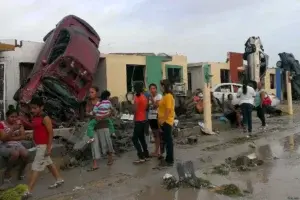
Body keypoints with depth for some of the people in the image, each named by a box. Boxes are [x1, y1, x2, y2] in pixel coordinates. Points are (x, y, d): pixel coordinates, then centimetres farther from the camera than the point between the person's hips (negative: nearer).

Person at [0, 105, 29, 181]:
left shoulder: (19, 123, 4)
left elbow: (23, 136, -2)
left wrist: (11, 138, -14)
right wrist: (13, 129, -27)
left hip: (17, 145, 4)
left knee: (25, 154, -27)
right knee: (15, 153, -35)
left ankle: (21, 171, 1)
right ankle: (7, 172, -9)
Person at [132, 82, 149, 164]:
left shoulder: (137, 97, -16)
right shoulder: (144, 97, 10)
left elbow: (135, 109, -22)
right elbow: (146, 108, 17)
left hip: (139, 120, -9)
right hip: (144, 119, 9)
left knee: (135, 139, -5)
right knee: (142, 137, 16)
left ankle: (141, 157, -7)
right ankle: (146, 155, 20)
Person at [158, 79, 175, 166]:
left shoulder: (168, 96, -17)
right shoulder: (165, 95, 15)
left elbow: (168, 109, -23)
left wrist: (163, 120, -21)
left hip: (166, 121, -10)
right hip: (164, 121, 10)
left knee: (168, 140, -3)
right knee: (166, 140, 15)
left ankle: (170, 160, 4)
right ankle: (168, 159, 24)